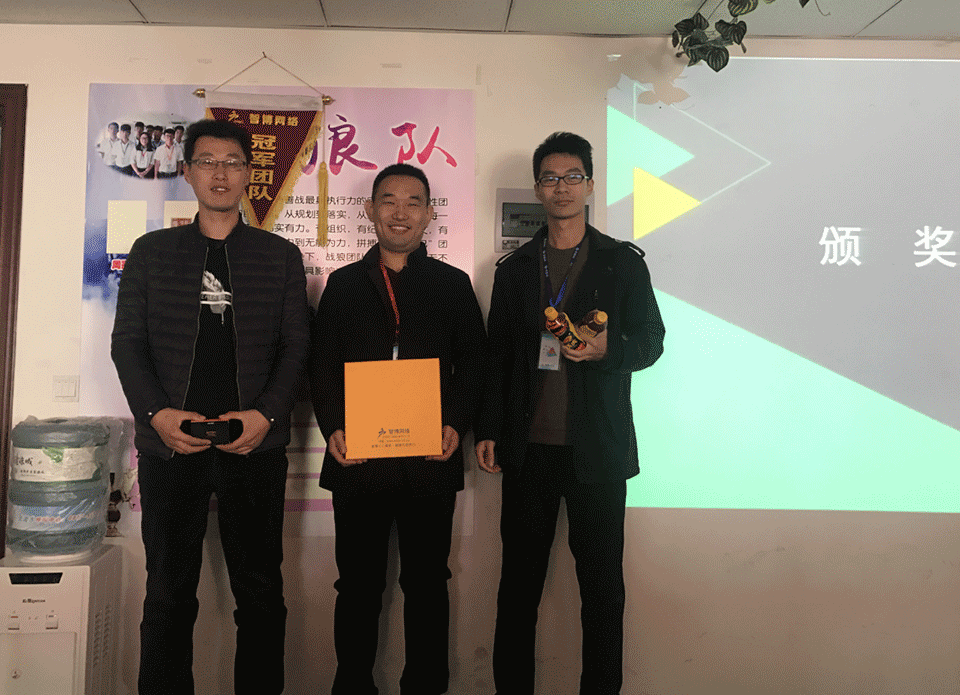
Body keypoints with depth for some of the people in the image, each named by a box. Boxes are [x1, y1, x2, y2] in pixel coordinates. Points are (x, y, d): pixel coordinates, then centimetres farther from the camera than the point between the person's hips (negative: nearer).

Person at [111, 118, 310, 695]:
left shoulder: (281, 255, 9)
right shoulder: (152, 251, 11)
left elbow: (296, 345, 4)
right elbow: (127, 342, 7)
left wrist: (266, 414, -10)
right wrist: (156, 413, -9)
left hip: (255, 447, 0)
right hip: (170, 445, 1)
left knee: (261, 591, 6)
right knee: (169, 593, 8)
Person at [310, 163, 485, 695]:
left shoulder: (453, 284, 10)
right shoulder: (343, 283, 12)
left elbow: (472, 363, 6)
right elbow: (321, 365, 9)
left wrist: (456, 425, -8)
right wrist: (332, 428, -6)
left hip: (431, 459, 0)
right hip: (357, 457, 1)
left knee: (427, 583, 9)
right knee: (358, 583, 10)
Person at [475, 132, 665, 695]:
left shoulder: (623, 262, 6)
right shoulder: (515, 269, 12)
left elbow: (651, 341, 5)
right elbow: (498, 354, 12)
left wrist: (608, 350, -16)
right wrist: (488, 430, 6)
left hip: (598, 449, -1)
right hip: (528, 446, 2)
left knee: (602, 579, 6)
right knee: (520, 579, 9)